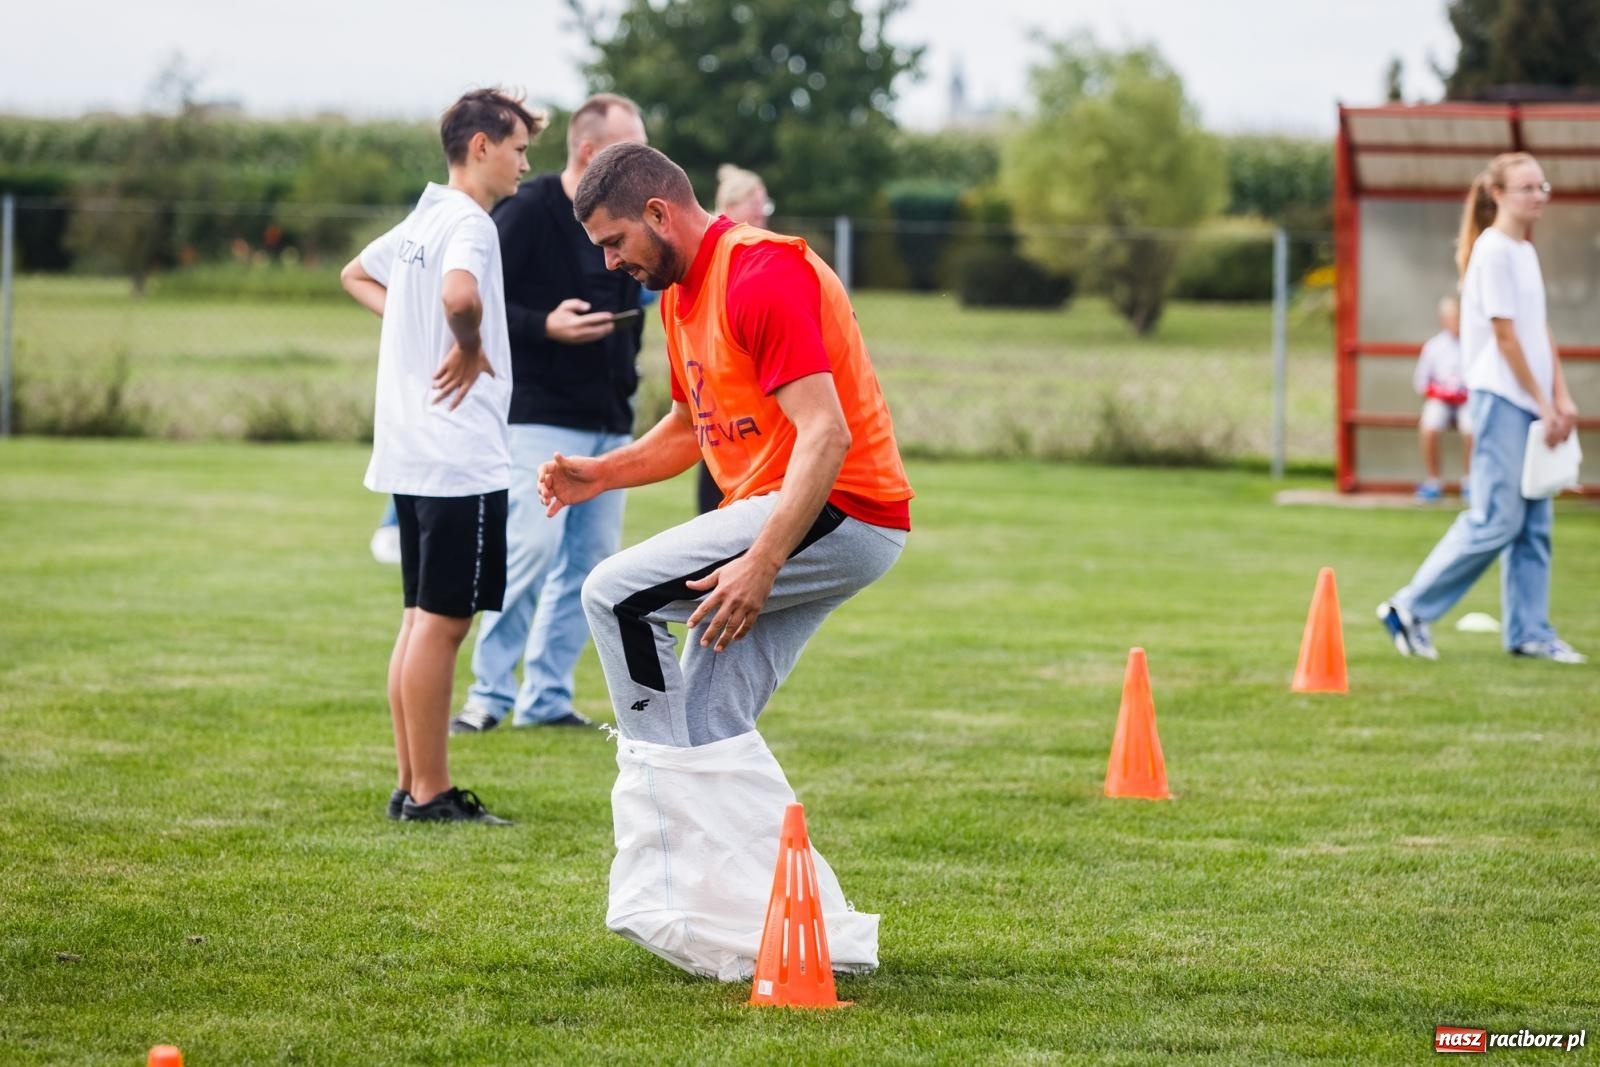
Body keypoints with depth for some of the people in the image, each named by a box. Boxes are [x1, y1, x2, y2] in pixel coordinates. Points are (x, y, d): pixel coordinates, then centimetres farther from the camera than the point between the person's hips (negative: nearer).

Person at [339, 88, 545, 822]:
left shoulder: (422, 220, 15)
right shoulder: (468, 223, -14)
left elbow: (357, 276, 31)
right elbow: (460, 294, -35)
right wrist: (469, 346, -16)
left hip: (411, 453, 10)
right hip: (460, 455, -10)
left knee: (423, 619, 13)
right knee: (443, 620, -5)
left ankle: (412, 786, 17)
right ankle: (429, 793, -3)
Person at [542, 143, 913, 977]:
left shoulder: (762, 276, -17)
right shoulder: (681, 294, 15)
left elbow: (825, 435, -24)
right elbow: (691, 428, 29)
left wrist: (761, 564, -30)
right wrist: (600, 474, 11)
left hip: (839, 513, -10)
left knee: (616, 595, -17)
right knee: (710, 720, 8)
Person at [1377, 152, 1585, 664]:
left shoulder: (1526, 251, 16)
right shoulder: (1493, 252, -12)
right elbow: (1505, 335, -14)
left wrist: (1561, 398, 8)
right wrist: (1541, 405, -12)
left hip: (1532, 402, 9)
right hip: (1502, 398, -9)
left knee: (1535, 523, 7)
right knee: (1497, 520, -10)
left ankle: (1530, 632, 11)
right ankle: (1409, 609, -3)